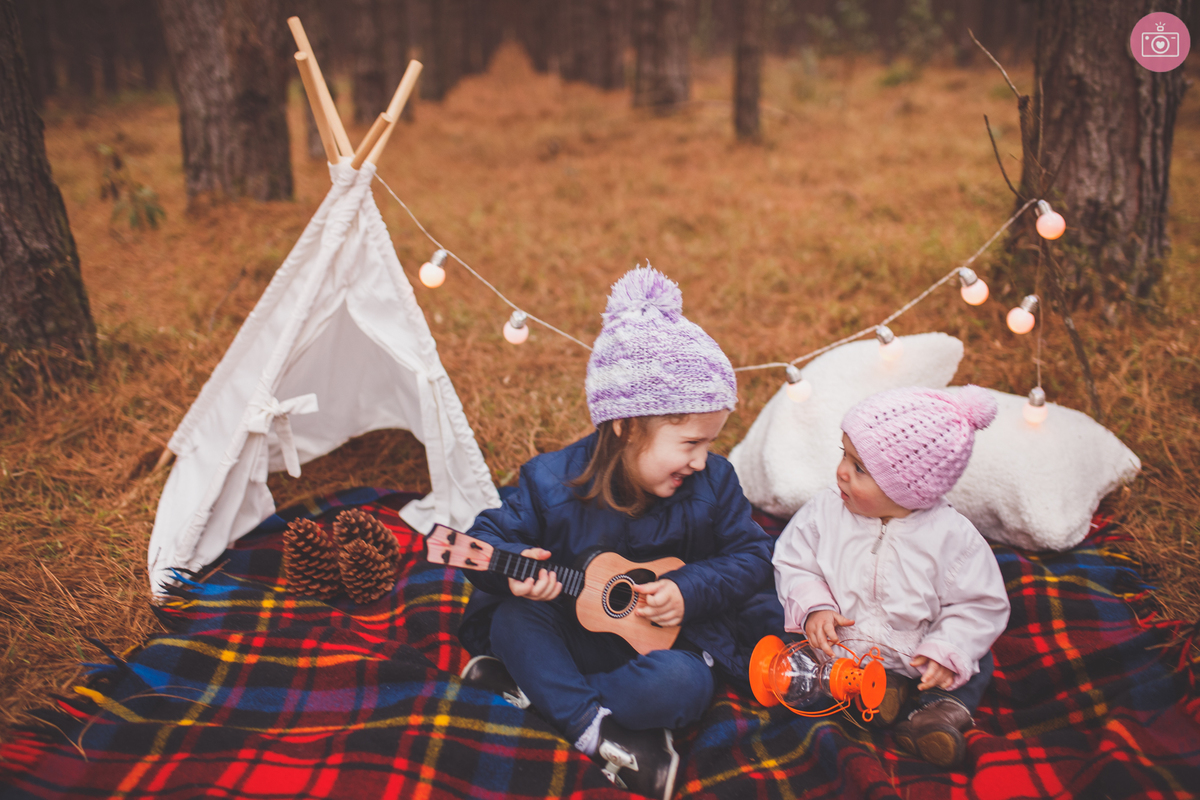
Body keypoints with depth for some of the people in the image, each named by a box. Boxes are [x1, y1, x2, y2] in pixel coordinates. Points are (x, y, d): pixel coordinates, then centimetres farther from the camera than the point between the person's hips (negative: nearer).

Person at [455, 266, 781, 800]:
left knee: (680, 686, -33)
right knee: (513, 618, -27)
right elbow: (489, 536, -8)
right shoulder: (553, 482, -16)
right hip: (572, 631, 0)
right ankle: (596, 730, -27)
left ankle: (530, 686, -21)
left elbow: (750, 553, -2)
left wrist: (689, 589, -19)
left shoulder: (713, 484, -10)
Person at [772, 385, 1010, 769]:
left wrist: (945, 651, -23)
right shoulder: (825, 510, -13)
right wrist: (814, 607, -20)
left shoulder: (950, 535, -19)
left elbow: (980, 604, -12)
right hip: (840, 646, 2)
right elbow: (794, 562, -3)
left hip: (916, 657, -2)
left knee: (975, 665, -11)